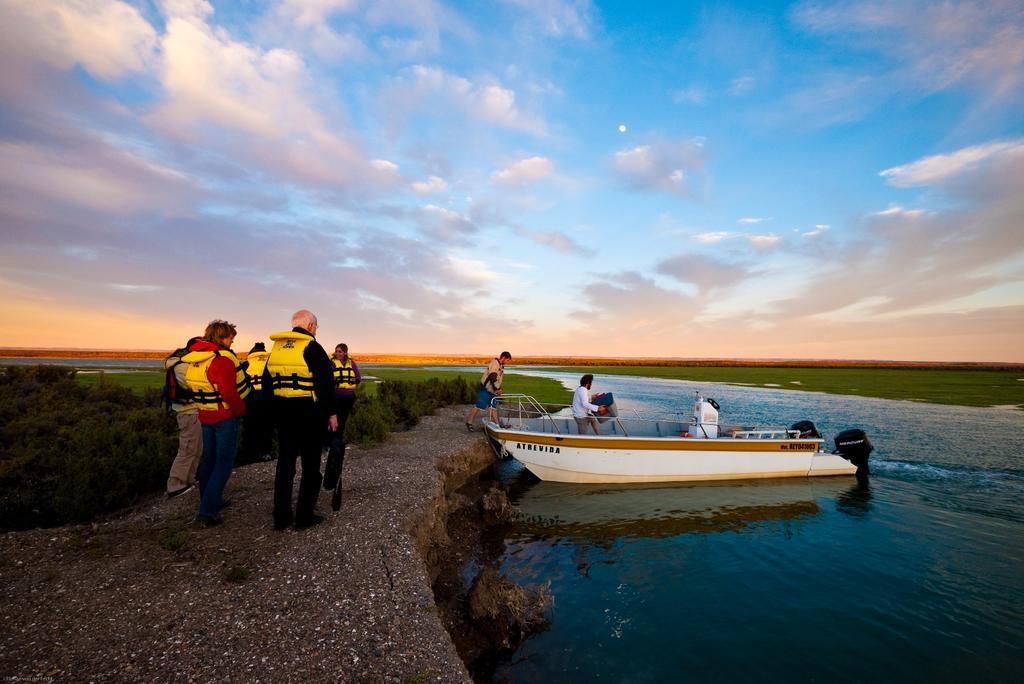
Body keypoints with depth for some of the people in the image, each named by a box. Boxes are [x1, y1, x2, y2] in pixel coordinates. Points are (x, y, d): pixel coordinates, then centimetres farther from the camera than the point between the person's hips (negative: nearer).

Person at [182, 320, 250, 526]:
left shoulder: (194, 359, 7)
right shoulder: (222, 359, -21)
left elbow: (191, 386, 16)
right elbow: (230, 393, -27)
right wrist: (241, 410, -12)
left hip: (205, 415, 9)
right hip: (226, 417, -9)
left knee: (209, 459, 19)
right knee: (224, 463, -2)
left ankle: (210, 501, 33)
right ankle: (207, 512, -3)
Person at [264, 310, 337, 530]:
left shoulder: (276, 348, 10)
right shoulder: (312, 347, -11)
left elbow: (267, 382, 15)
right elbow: (326, 383, -15)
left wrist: (276, 408, 21)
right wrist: (331, 413, -8)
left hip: (282, 413, 6)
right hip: (309, 414, -6)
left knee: (285, 463, 15)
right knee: (311, 465, 6)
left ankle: (281, 516, 21)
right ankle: (304, 517, 12)